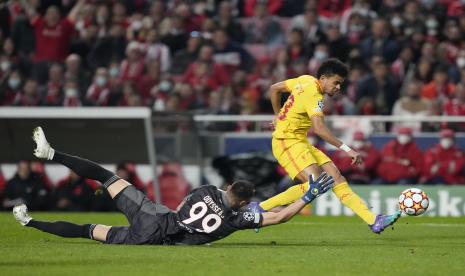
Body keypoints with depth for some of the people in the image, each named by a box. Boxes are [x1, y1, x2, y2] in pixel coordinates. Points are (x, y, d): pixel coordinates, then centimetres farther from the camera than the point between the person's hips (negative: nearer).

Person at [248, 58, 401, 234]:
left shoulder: (306, 80, 10)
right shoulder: (313, 95, -18)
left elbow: (274, 89, 21)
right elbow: (319, 128, -32)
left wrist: (279, 116, 31)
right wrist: (346, 149, -32)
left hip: (300, 143, 10)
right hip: (287, 142, -10)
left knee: (336, 177, -1)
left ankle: (373, 221, -9)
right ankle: (260, 208, -16)